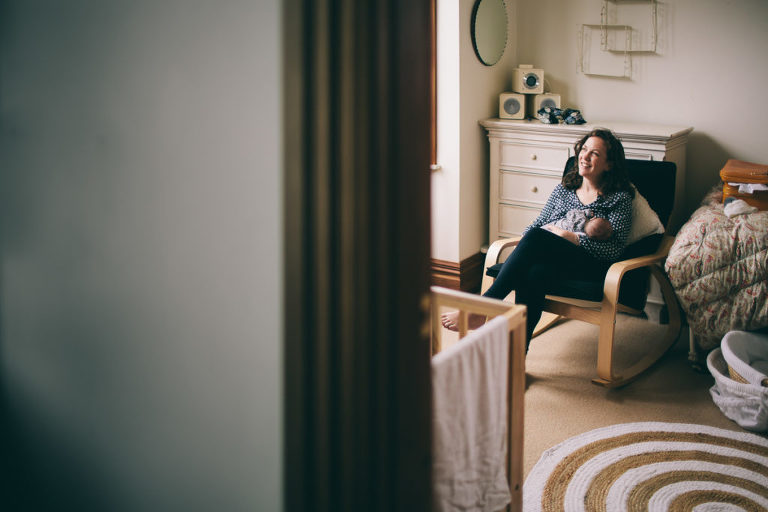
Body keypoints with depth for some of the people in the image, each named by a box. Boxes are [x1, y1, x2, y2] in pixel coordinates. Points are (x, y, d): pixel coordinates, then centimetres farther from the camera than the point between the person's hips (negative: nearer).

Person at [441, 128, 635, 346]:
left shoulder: (619, 198, 9)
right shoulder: (563, 189, 24)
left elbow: (616, 248, -4)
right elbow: (538, 224, 24)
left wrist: (571, 237, -12)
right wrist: (527, 239, -1)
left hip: (590, 266, -4)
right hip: (552, 262, 4)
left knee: (536, 238, -33)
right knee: (533, 275, -36)